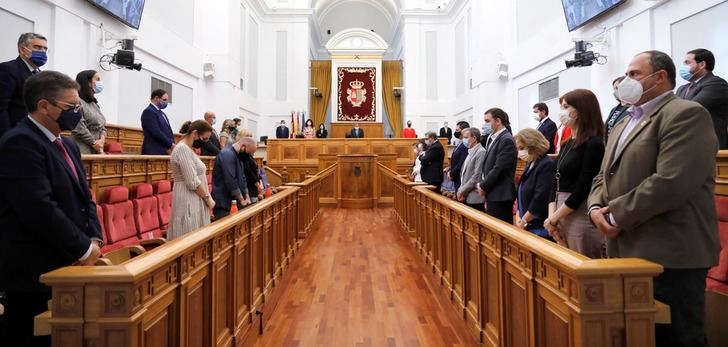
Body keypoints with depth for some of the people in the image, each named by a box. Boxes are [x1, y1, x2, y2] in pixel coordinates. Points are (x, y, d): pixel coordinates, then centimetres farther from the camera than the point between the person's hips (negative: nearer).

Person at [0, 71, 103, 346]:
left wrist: (95, 240, -3)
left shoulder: (67, 145, 13)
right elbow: (39, 209, -24)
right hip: (35, 274, -8)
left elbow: (84, 198, 13)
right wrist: (84, 249, -15)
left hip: (65, 267, 8)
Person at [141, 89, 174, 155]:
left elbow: (168, 131, 17)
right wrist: (170, 144, -13)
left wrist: (172, 145, 0)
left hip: (165, 151, 9)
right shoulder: (149, 112, -7)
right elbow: (156, 132, -17)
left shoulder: (161, 113, 21)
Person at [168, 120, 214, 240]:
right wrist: (208, 198, -9)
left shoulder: (187, 149, 14)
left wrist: (206, 197, 6)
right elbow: (193, 182, -20)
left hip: (194, 200, 10)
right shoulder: (182, 149, -16)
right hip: (188, 202, -10)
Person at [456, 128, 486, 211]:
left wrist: (462, 191, -12)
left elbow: (476, 176, -17)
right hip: (466, 197, 8)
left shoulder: (481, 152, -12)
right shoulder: (470, 152, 16)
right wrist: (460, 191, 5)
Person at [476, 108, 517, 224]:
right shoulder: (492, 138, 14)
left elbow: (499, 168, -19)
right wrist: (482, 184, 6)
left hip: (500, 196, -9)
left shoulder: (507, 140, -14)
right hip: (492, 194, 9)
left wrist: (483, 186, -10)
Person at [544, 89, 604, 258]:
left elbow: (583, 189, -16)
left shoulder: (594, 144, -10)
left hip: (581, 218, -7)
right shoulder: (567, 144, 13)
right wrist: (552, 216, -3)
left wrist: (554, 218, -11)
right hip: (562, 218, 8)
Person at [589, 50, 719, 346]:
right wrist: (596, 208, -2)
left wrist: (616, 214, -16)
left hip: (670, 255, -8)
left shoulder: (686, 114, -10)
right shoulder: (623, 125, 19)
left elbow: (671, 183, -22)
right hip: (629, 251, 9)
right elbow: (604, 177, 17)